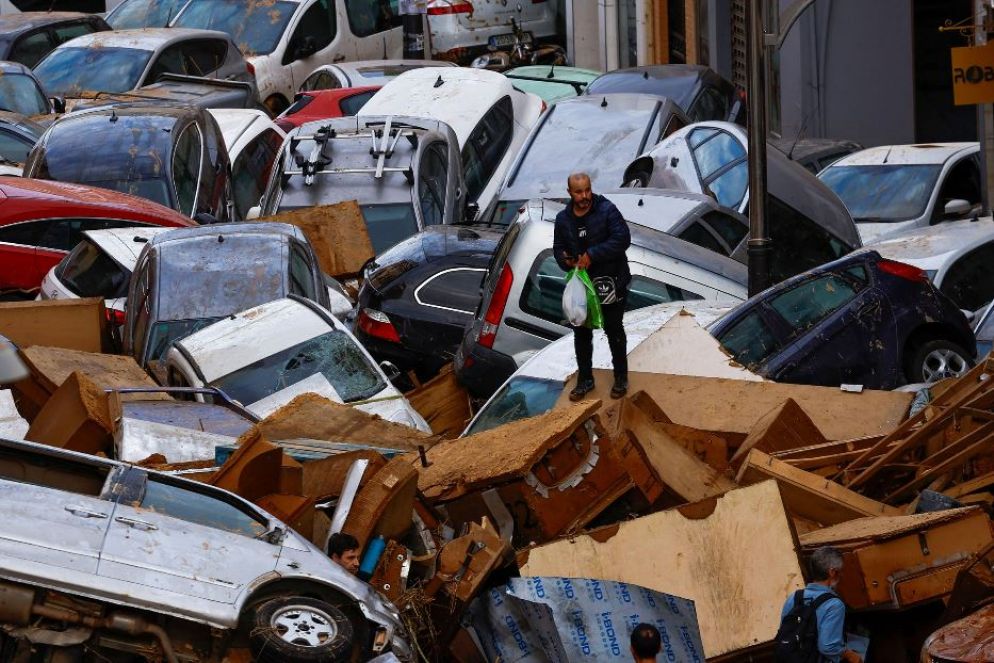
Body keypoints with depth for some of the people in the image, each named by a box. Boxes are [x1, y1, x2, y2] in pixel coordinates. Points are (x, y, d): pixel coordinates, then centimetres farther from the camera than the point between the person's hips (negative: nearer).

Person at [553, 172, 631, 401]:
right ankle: (585, 379, 22)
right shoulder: (563, 219, 2)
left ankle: (621, 378, 21)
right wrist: (566, 260, -12)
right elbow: (558, 248, 12)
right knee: (581, 332, 10)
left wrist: (592, 255, -24)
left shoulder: (607, 210, -13)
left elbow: (622, 239, -21)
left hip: (610, 283, -4)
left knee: (614, 330, 8)